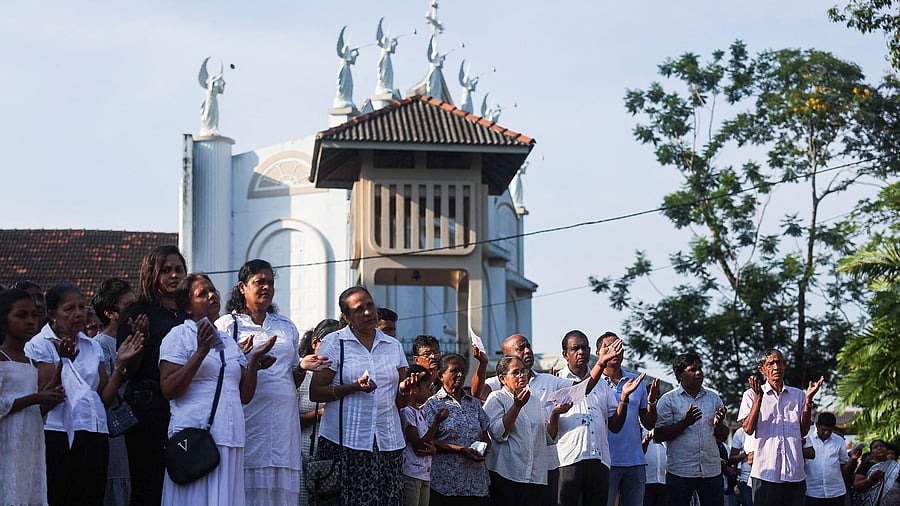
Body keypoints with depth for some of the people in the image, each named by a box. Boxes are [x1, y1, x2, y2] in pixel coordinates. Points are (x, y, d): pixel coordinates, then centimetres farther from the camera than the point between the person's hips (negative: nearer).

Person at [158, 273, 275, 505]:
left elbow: (245, 396, 16)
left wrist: (254, 359, 4)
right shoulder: (179, 336, 2)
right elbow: (168, 389, -10)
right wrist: (201, 352, -14)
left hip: (230, 439, 6)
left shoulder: (229, 342, 20)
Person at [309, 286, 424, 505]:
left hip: (388, 443, 4)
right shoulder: (333, 343, 3)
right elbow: (315, 393, -5)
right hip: (345, 444, -3)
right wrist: (355, 387, -16)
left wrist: (404, 389, -5)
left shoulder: (394, 346, 15)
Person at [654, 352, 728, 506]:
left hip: (712, 470, 3)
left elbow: (723, 437, 13)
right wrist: (685, 422, -18)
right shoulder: (668, 400, 0)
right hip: (680, 472, -3)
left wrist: (719, 423, -9)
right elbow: (658, 436, -7)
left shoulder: (714, 398, 13)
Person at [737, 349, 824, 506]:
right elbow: (748, 429, -6)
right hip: (766, 471, -3)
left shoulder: (798, 395, 14)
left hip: (794, 473, 3)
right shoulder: (752, 394, 5)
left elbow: (803, 431, 9)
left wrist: (808, 400, 0)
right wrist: (758, 397, -13)